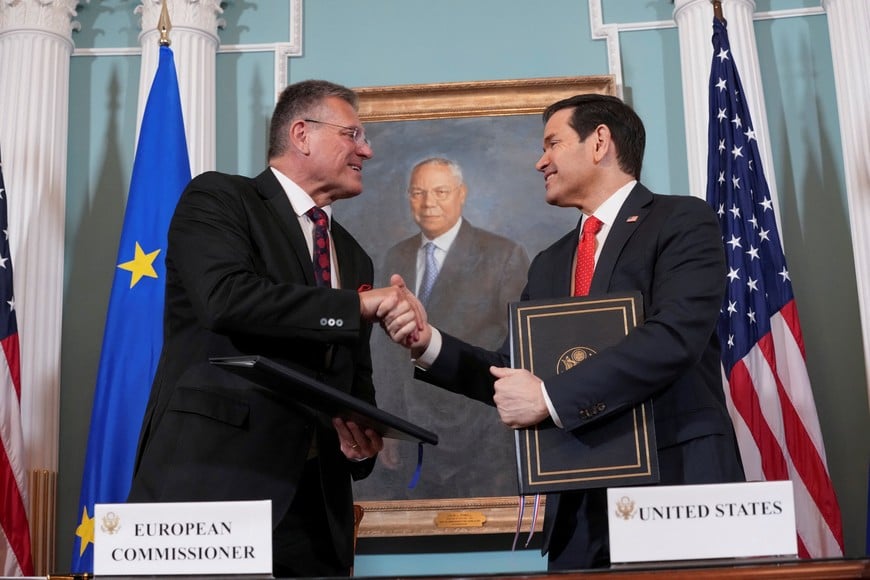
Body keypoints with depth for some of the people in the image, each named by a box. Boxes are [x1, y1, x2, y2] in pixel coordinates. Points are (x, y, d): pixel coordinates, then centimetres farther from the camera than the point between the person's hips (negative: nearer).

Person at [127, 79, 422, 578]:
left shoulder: (353, 255, 21)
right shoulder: (218, 198, 1)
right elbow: (225, 296, -18)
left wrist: (363, 436, 0)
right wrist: (359, 305, -12)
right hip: (210, 481, -6)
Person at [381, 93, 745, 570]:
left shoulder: (683, 221, -3)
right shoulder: (548, 265, 18)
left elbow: (672, 337, -18)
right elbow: (514, 375, 12)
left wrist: (549, 397, -19)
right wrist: (428, 343, -4)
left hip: (677, 481, -5)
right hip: (579, 504, 5)